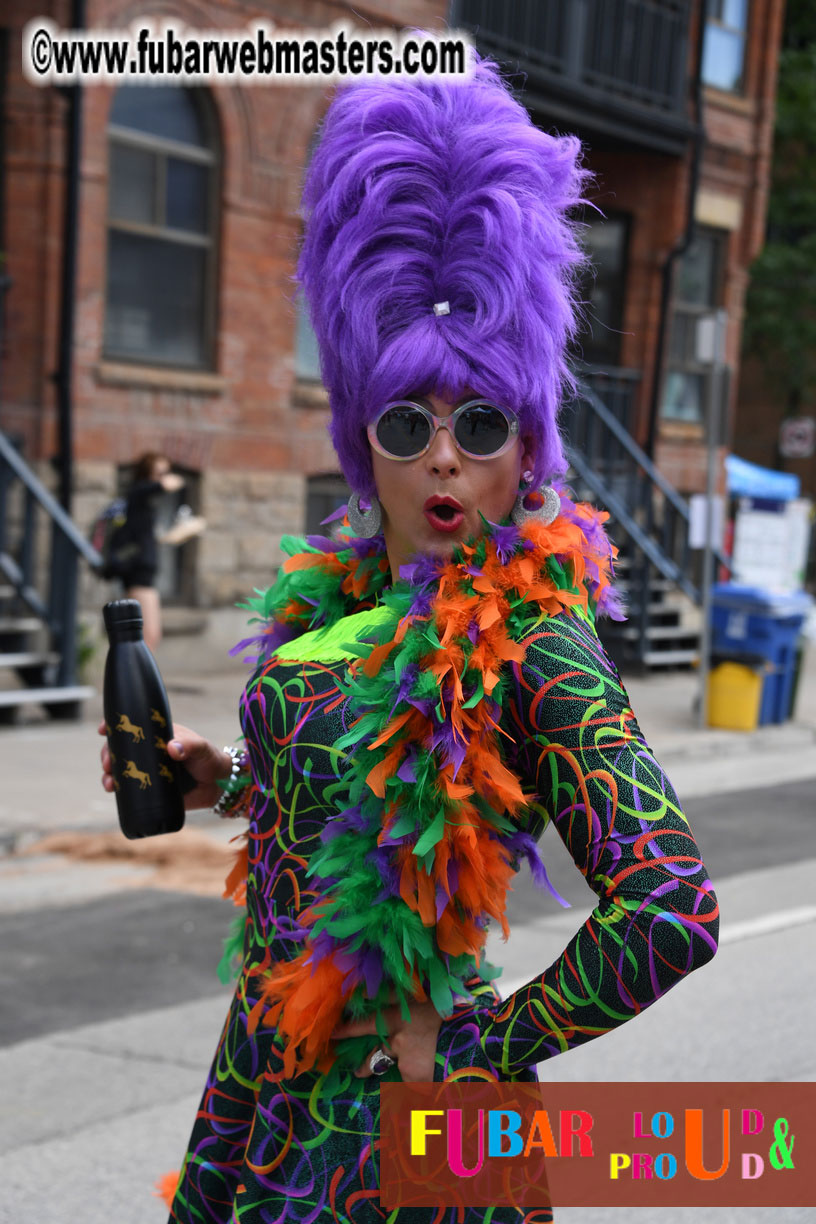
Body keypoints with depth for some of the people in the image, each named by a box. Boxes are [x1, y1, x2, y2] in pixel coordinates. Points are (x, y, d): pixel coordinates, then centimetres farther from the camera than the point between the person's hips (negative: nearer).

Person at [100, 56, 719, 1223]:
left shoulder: (530, 647, -19)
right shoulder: (331, 595, 3)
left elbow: (672, 914, -28)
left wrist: (483, 1045, -19)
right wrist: (221, 779, 5)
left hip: (391, 1110, -6)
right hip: (266, 1071, 7)